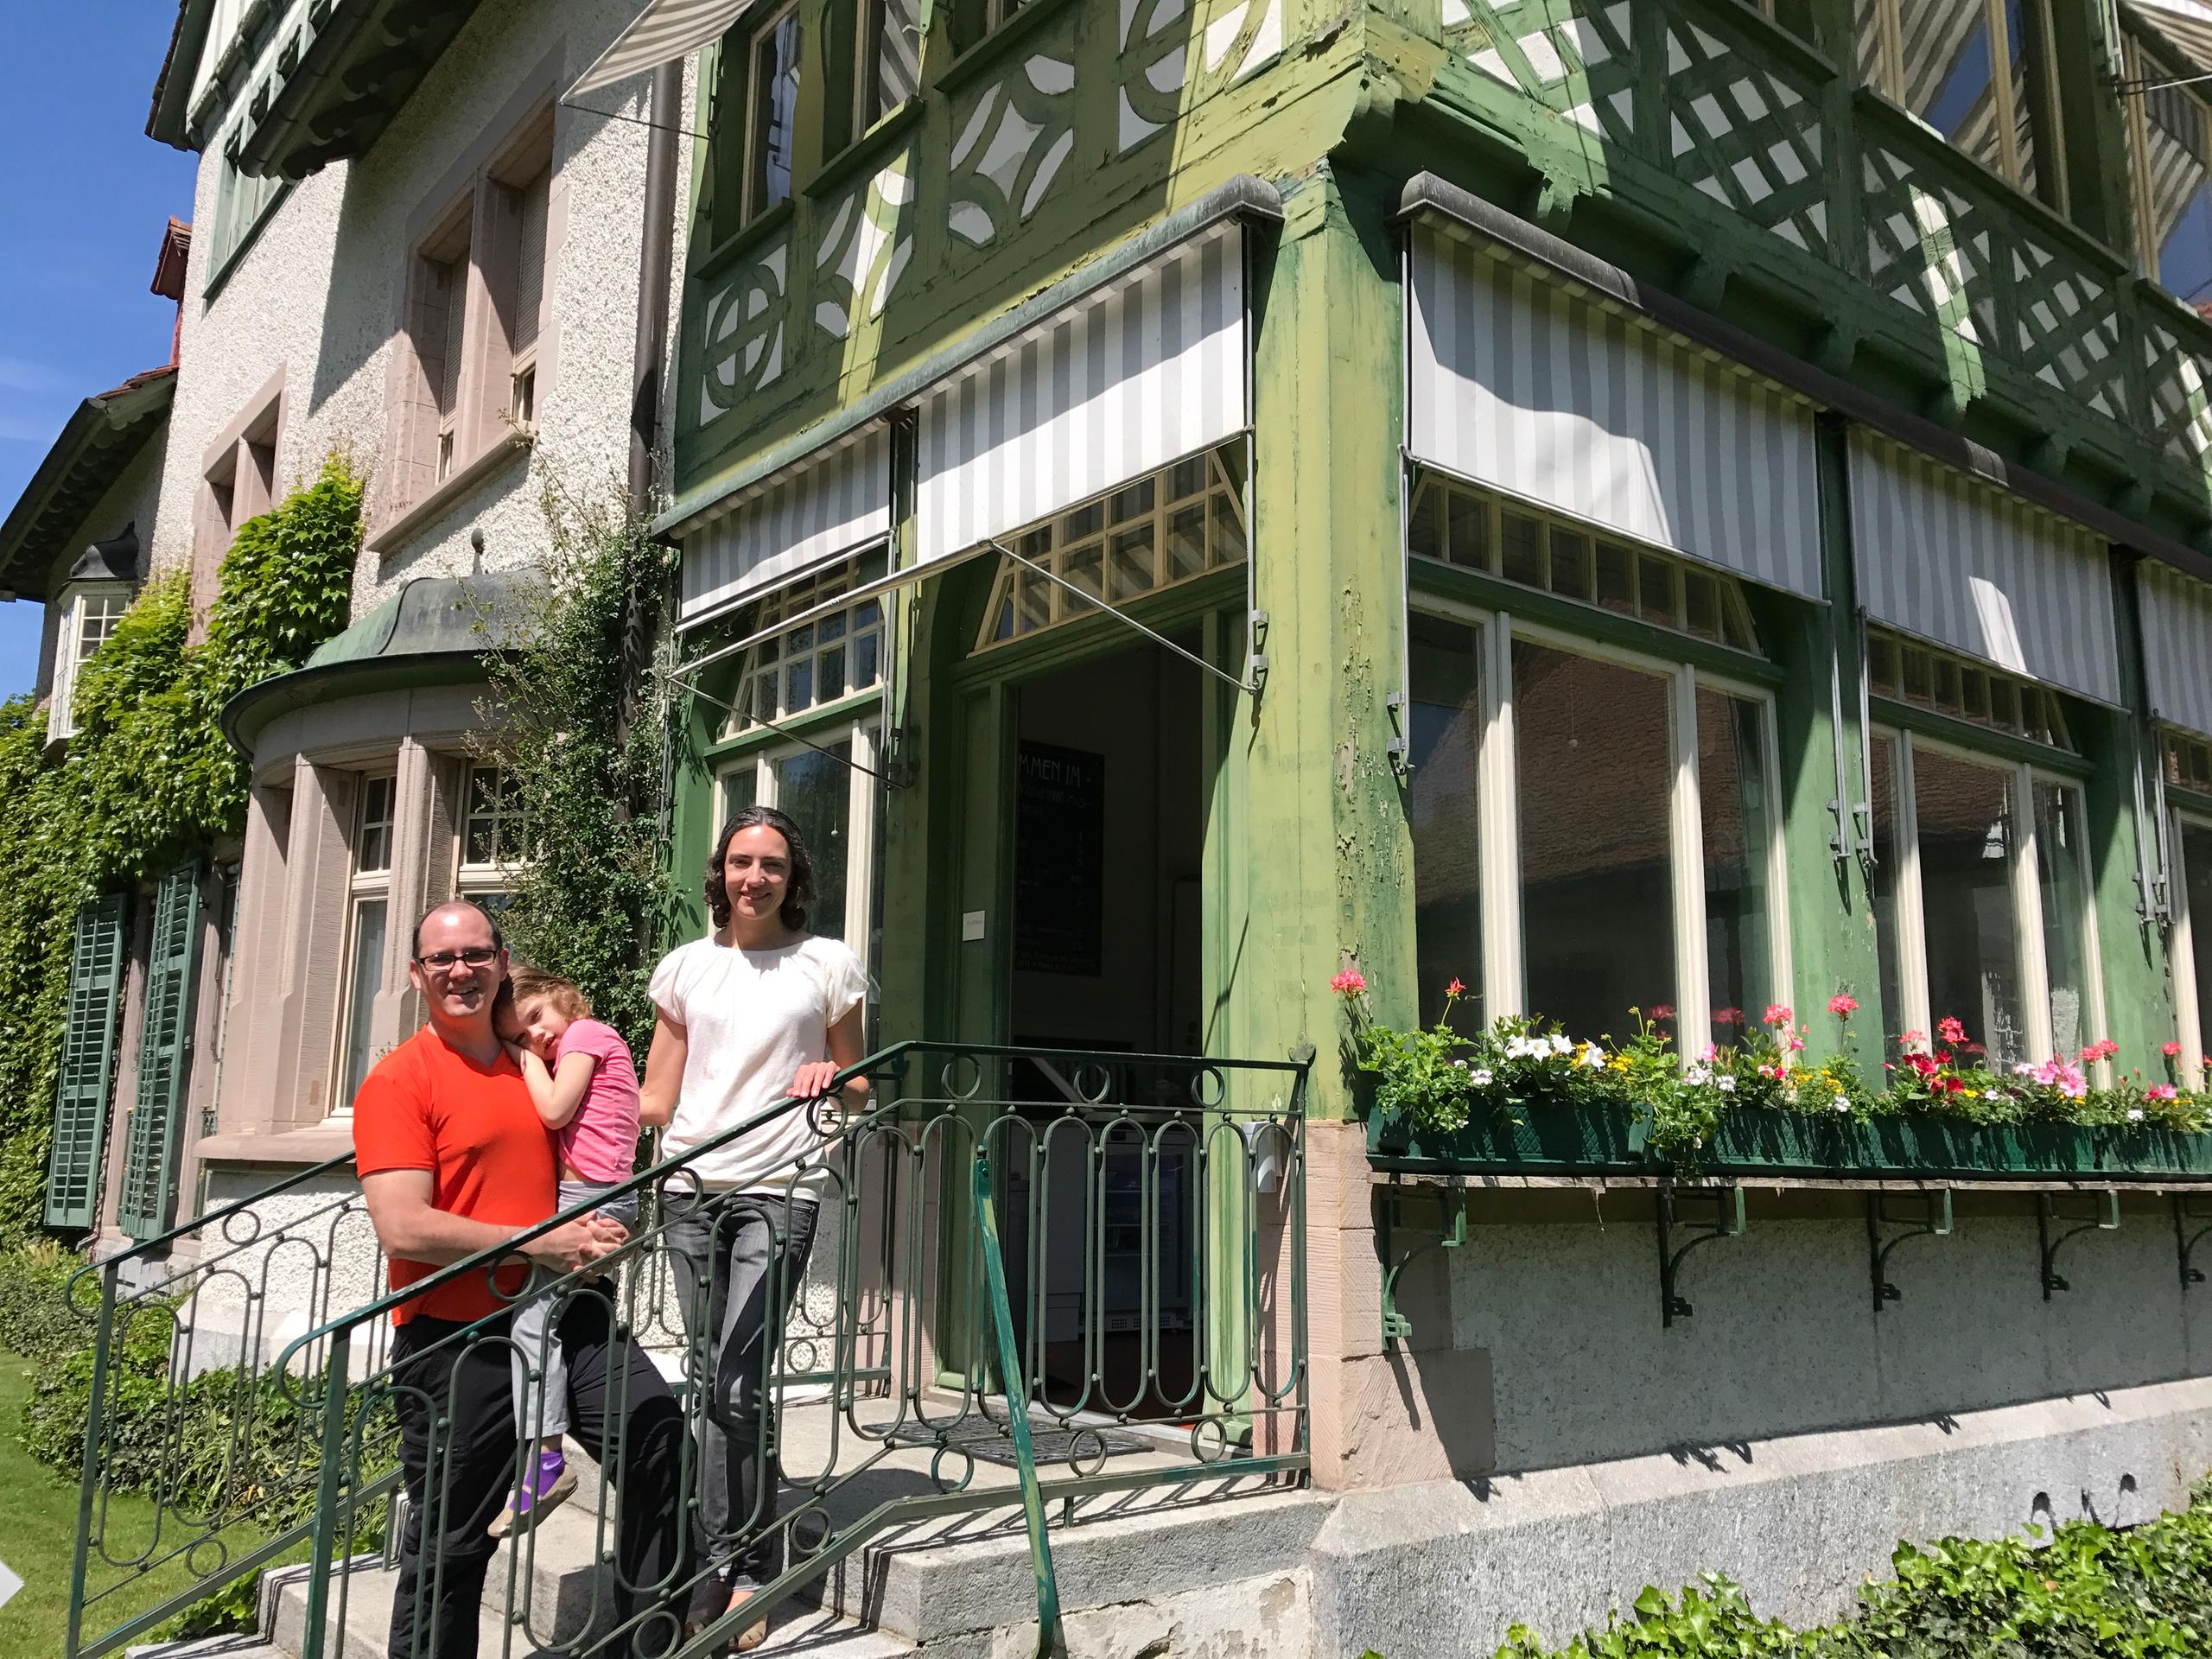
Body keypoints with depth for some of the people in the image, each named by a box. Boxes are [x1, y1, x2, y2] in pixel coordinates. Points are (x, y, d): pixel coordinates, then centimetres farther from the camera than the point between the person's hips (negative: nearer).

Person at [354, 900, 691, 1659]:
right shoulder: (399, 1081, -7)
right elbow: (403, 1229, -17)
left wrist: (598, 1230, 6)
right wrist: (539, 1243, -17)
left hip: (560, 1313, 5)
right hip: (456, 1340, -5)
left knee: (657, 1437, -9)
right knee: (448, 1547, 6)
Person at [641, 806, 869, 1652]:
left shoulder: (828, 965, 4)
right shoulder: (686, 966, 11)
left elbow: (857, 1090, 10)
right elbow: (657, 1097, 14)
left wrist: (830, 1079, -11)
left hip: (778, 1189, -3)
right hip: (693, 1187, 3)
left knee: (735, 1386, -11)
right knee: (714, 1382, 6)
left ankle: (733, 1567, 3)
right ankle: (746, 1565, 19)